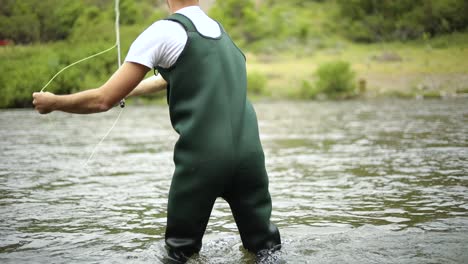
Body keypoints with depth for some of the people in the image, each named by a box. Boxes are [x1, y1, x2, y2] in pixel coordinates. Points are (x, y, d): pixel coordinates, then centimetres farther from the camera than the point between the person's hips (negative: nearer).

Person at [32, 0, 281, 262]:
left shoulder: (164, 31, -1)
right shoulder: (219, 29, 19)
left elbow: (103, 100, 1)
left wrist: (53, 102, 18)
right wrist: (129, 90, 50)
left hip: (202, 158, -5)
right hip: (250, 153, 6)